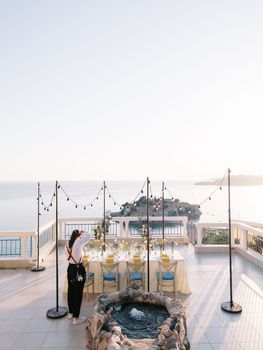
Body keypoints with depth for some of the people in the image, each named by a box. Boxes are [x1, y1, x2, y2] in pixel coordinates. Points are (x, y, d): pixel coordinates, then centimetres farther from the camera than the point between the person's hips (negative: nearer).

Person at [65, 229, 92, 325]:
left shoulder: (67, 245, 0)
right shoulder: (78, 243, -20)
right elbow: (89, 235, -16)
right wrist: (82, 233, 0)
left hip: (70, 268, 7)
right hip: (78, 269, -7)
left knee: (71, 291, 19)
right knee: (78, 293, 3)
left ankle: (70, 313, 34)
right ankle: (76, 318, 11)